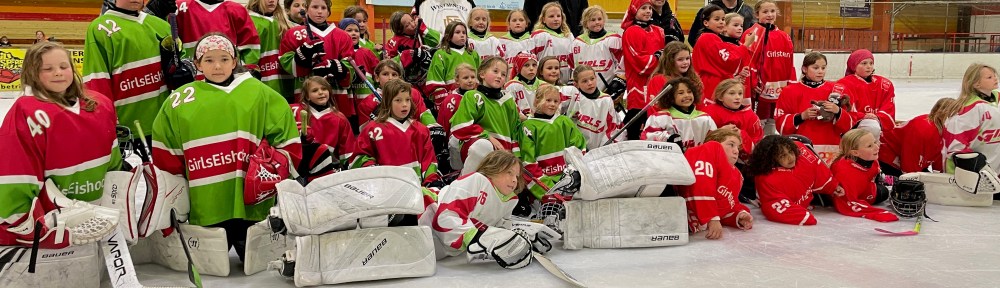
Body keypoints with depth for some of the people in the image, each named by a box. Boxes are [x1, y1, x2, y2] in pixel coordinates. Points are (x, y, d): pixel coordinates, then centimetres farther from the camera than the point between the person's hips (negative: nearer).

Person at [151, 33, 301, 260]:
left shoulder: (259, 93, 2)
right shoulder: (180, 101, 5)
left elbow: (287, 140, 5)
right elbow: (166, 154, 11)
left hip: (251, 201, -1)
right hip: (204, 205, 1)